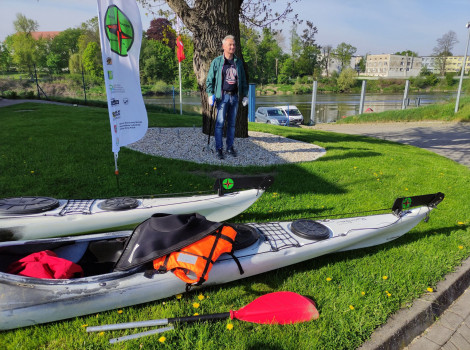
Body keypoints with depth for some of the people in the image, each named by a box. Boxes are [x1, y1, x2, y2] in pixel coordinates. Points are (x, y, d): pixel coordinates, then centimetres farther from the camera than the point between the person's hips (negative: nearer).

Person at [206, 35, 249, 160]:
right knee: (220, 123, -5)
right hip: (222, 96, -4)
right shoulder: (217, 62, 0)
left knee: (232, 123, 8)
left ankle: (230, 147, 18)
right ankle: (219, 149, 3)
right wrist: (210, 94, -9)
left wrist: (245, 95, 12)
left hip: (234, 96, 4)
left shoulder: (238, 62, 11)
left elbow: (243, 80, 17)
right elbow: (210, 79, 1)